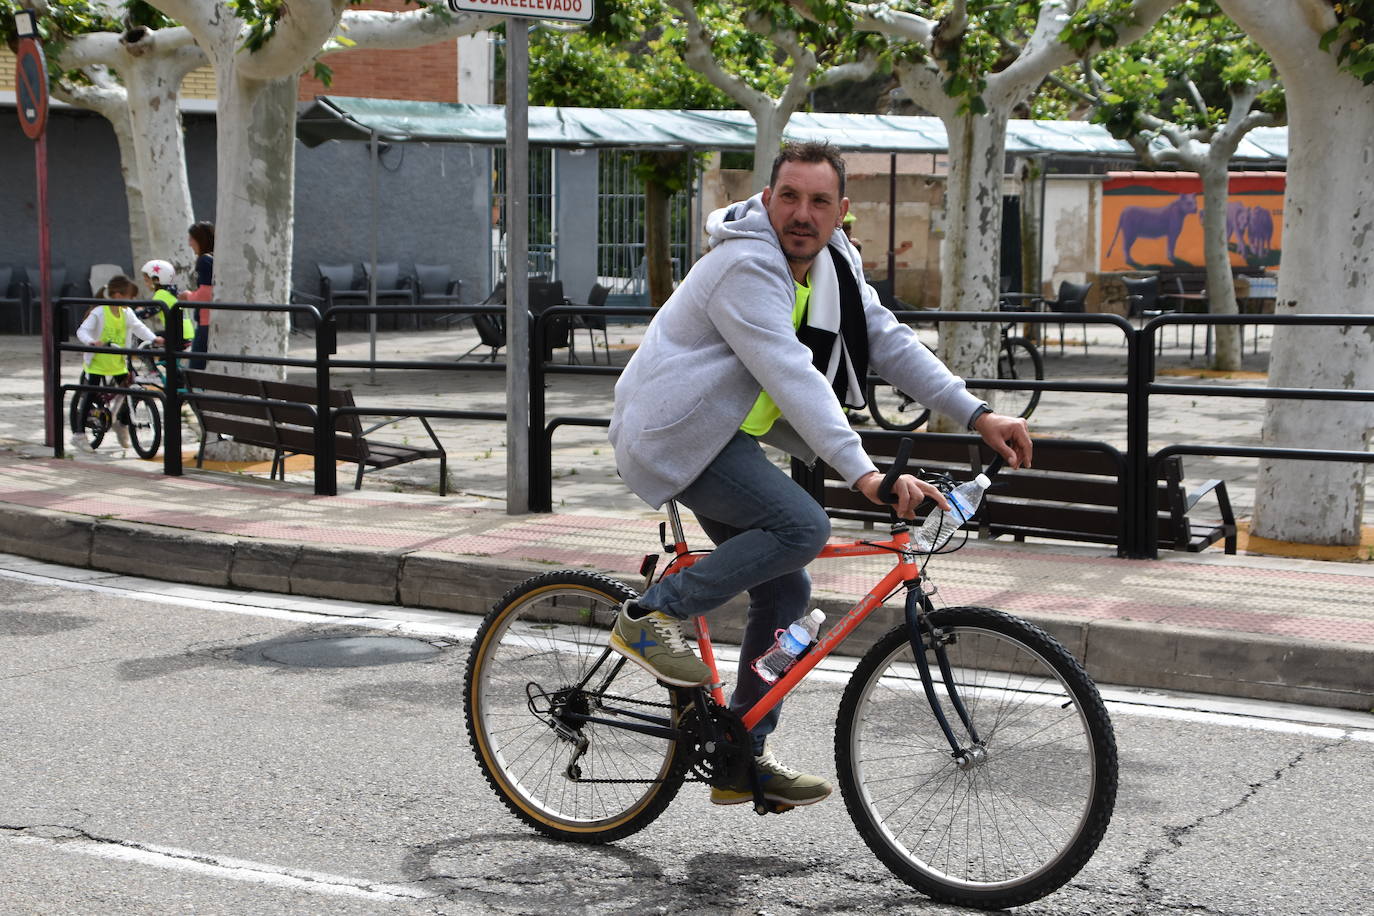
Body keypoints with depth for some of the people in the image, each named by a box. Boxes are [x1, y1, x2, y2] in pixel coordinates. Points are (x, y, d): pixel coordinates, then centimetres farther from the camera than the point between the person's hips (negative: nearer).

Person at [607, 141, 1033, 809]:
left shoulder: (833, 264, 5)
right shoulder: (746, 266, -24)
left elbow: (890, 343, 7)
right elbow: (793, 379, -34)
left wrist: (978, 416, -1)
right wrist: (864, 473, -42)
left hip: (726, 438, 9)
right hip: (677, 434, -9)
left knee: (785, 592, 7)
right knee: (802, 528, -26)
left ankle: (743, 759, 17)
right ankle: (651, 615, -13)